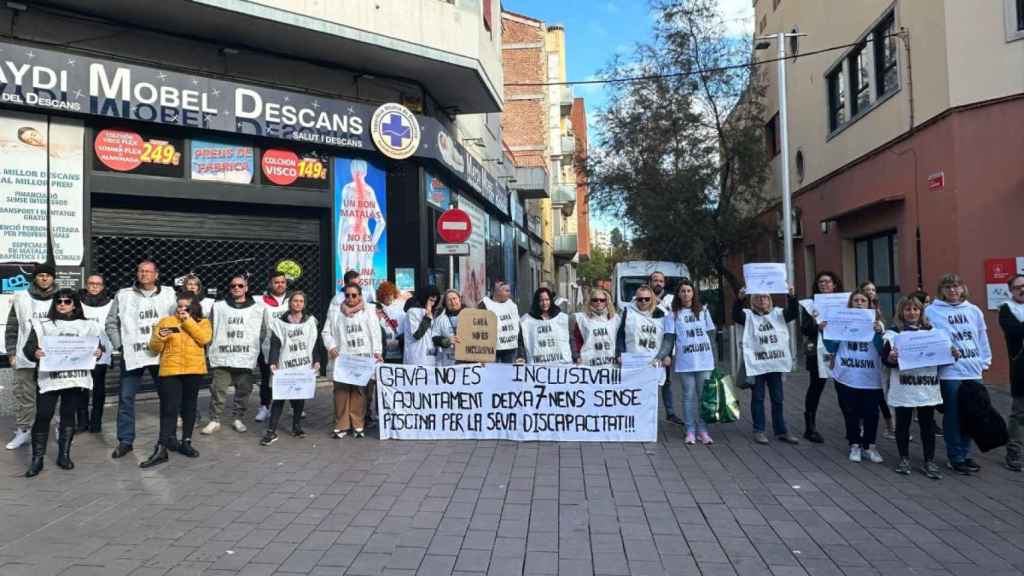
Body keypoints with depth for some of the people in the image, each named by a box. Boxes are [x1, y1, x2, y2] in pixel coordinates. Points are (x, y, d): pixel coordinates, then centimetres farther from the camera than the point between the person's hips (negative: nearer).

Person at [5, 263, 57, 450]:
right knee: (24, 395, 6)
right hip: (26, 357, 1)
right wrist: (11, 352, 4)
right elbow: (12, 328, 10)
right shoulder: (21, 299, 6)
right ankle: (23, 430, 15)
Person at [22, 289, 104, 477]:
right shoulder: (42, 325, 6)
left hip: (76, 377, 1)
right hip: (49, 377, -1)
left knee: (68, 415, 8)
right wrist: (35, 353, -21)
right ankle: (37, 459, 6)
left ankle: (64, 455, 18)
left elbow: (97, 345, 12)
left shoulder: (87, 325, 11)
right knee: (43, 416, -4)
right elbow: (27, 347, 2)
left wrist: (99, 351, -11)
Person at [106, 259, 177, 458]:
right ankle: (125, 441, 12)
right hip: (132, 354, 0)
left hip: (161, 353, 0)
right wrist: (120, 345, -1)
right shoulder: (123, 295, 4)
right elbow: (111, 323, 7)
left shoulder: (168, 294, 3)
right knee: (126, 397, 2)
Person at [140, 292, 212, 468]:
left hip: (194, 370, 1)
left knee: (189, 407, 10)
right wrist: (159, 337, -15)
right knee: (169, 408, -5)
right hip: (170, 371, -1)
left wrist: (188, 321, -12)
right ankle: (161, 450, -5)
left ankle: (186, 442, 21)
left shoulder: (202, 322, 8)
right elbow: (154, 348, 6)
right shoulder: (166, 321, 8)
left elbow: (205, 339, -12)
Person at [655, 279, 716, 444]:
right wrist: (664, 355, -15)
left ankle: (702, 430, 12)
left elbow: (711, 335, 11)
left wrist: (714, 359, 5)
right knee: (689, 397, 2)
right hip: (685, 362, -1)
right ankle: (690, 431, 9)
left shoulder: (703, 311, 10)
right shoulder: (673, 315, 5)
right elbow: (669, 338, 1)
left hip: (705, 361, 2)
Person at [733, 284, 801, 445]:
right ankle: (759, 431, 16)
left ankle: (781, 431, 20)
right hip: (756, 364, -3)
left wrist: (791, 297, -24)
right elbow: (735, 315, -18)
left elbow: (794, 313, -6)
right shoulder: (748, 315, 0)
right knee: (758, 398, 7)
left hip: (776, 363, 3)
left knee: (778, 399, 10)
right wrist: (740, 298, -35)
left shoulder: (778, 313, 9)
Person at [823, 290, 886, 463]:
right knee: (851, 413, 8)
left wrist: (879, 333, -20)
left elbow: (882, 351, -5)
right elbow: (831, 348, 3)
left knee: (870, 413, 4)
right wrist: (824, 331, -11)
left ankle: (869, 446, 19)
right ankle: (855, 446, 21)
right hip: (846, 377, 0)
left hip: (870, 377, 0)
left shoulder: (877, 323, 3)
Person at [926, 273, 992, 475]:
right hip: (950, 371, -4)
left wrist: (985, 360, 8)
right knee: (953, 416, 2)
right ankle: (955, 458, 13)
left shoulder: (974, 311, 9)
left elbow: (982, 337, 12)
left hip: (973, 370, 4)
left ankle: (965, 454, 25)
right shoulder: (932, 311, -5)